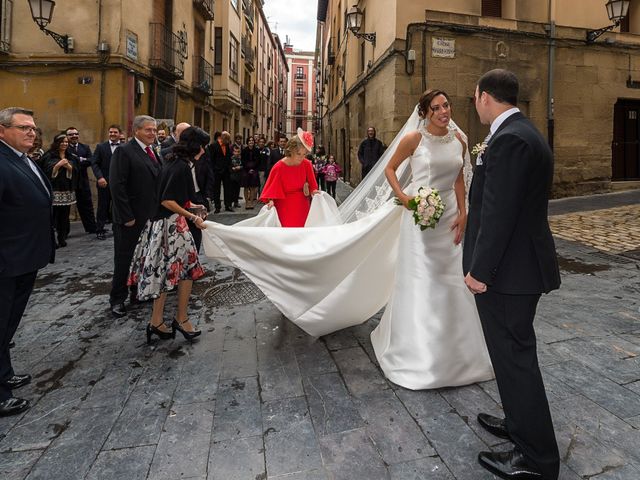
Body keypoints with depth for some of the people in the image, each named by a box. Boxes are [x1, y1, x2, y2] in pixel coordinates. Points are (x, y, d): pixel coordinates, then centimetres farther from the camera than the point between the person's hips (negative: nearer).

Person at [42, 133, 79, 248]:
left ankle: (62, 239, 15)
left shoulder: (71, 157, 14)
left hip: (68, 191, 4)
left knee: (64, 216, 5)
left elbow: (76, 172, 4)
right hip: (53, 191, -4)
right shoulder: (49, 156, 2)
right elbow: (47, 172, -7)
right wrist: (58, 165, -18)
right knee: (52, 216, -6)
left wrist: (69, 167, -14)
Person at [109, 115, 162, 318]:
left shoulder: (152, 153, 12)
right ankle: (117, 299, 19)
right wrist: (127, 217, -18)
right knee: (124, 259, 5)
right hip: (130, 219, -7)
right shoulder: (124, 151, -11)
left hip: (150, 216, 7)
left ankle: (138, 292, 29)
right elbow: (117, 186, -16)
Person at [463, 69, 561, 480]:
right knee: (515, 352, 23)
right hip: (522, 262, 11)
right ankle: (520, 422, 42)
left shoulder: (508, 139, -20)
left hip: (508, 269, -10)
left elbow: (498, 213, -24)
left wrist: (480, 269, -19)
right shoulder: (526, 133, 12)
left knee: (514, 356, 2)